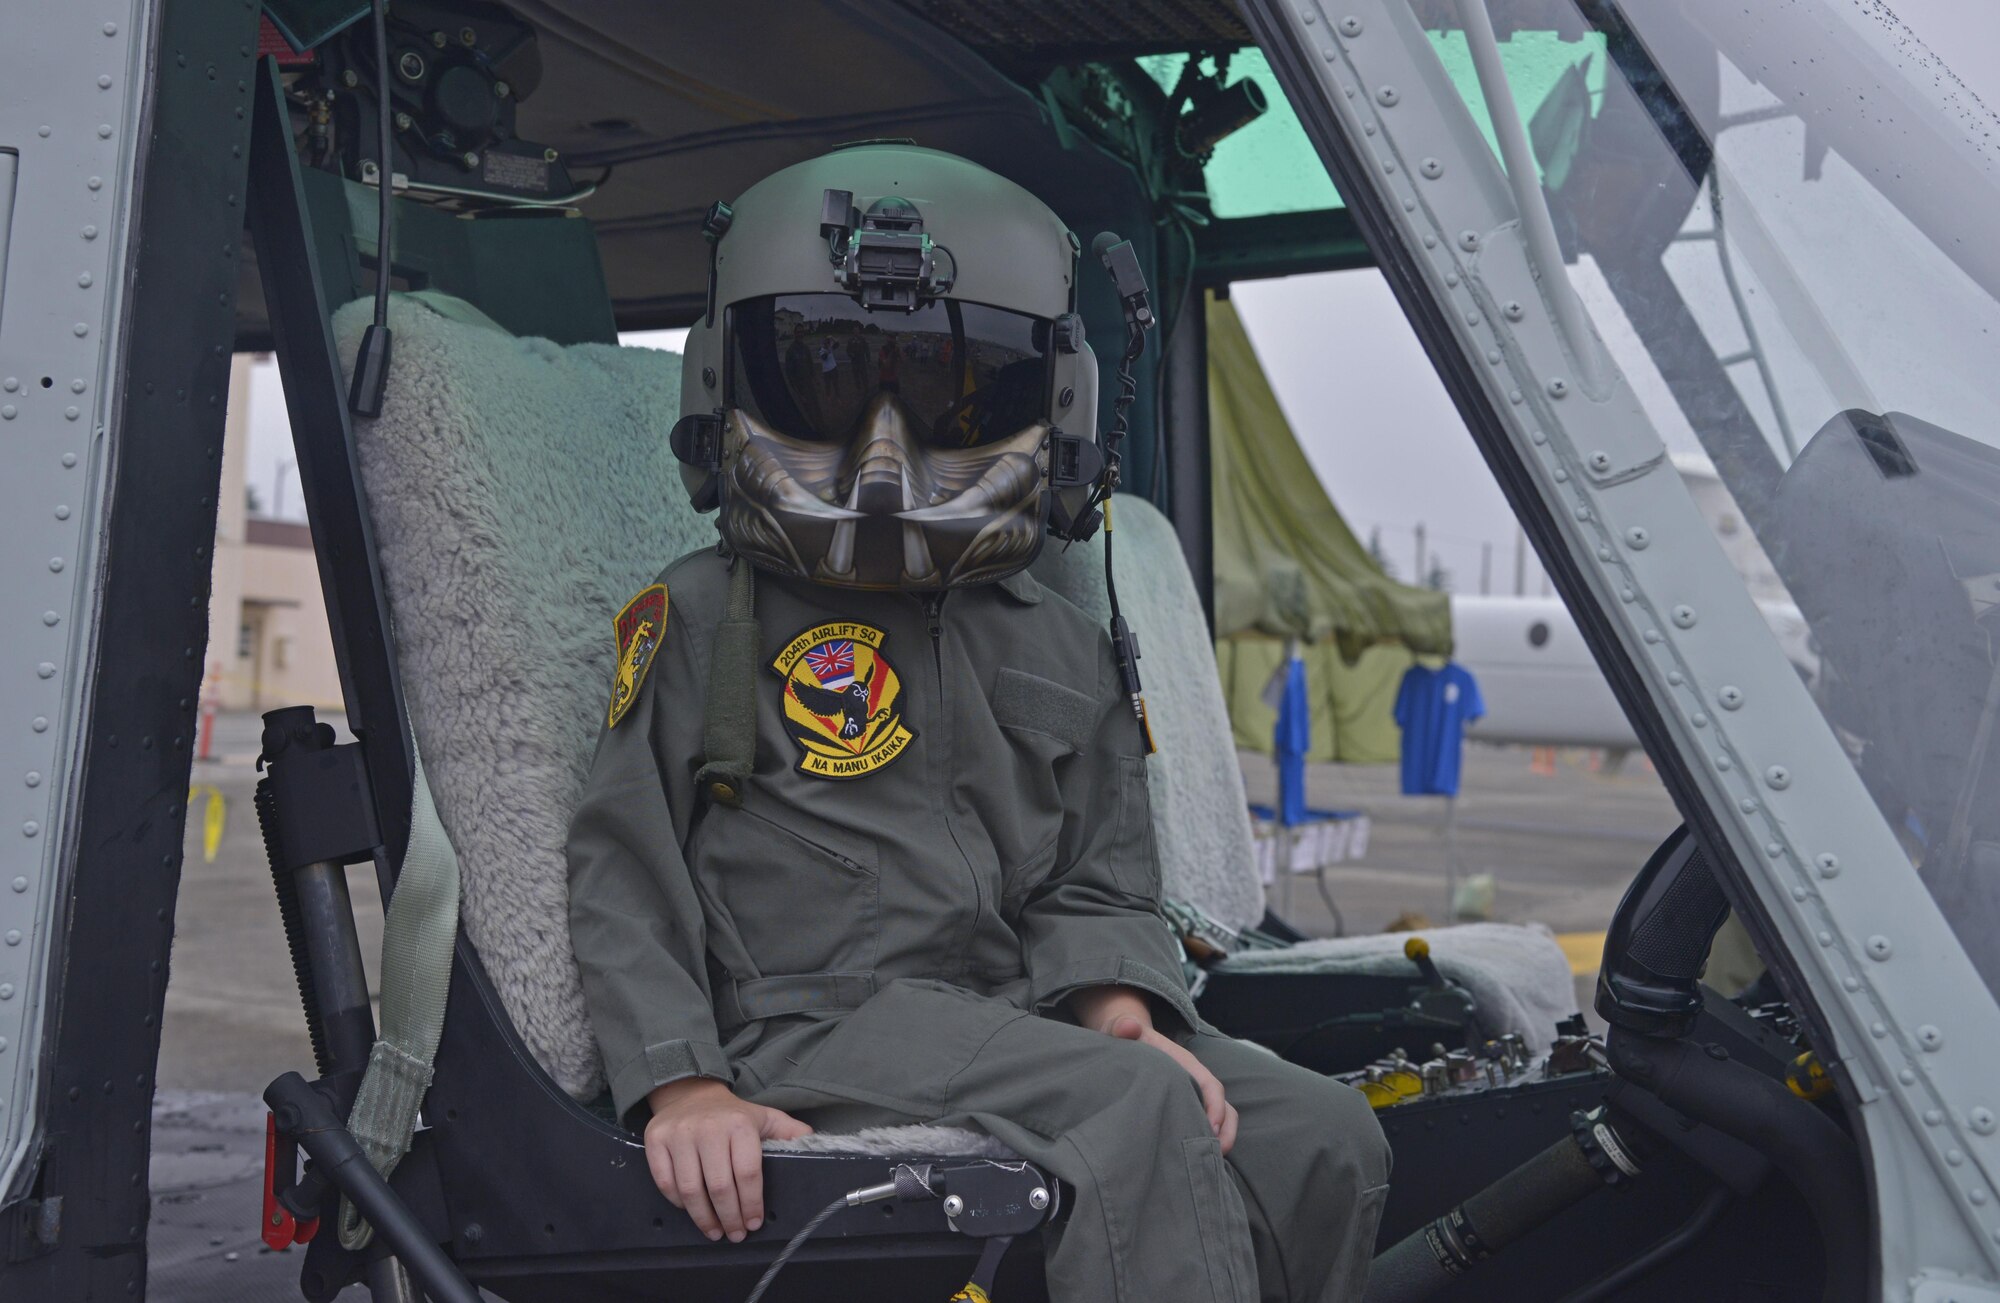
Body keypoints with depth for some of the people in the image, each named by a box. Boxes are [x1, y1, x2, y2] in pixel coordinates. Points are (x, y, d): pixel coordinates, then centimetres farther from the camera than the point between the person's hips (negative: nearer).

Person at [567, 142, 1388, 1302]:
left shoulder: (1063, 652, 22)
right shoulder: (703, 619, 7)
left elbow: (1098, 886, 18)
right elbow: (626, 876, 2)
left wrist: (1119, 1011, -6)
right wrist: (682, 1087, -13)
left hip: (1015, 1017, 6)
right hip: (809, 1019, -5)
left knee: (1327, 1138, -13)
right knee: (1144, 1113, -29)